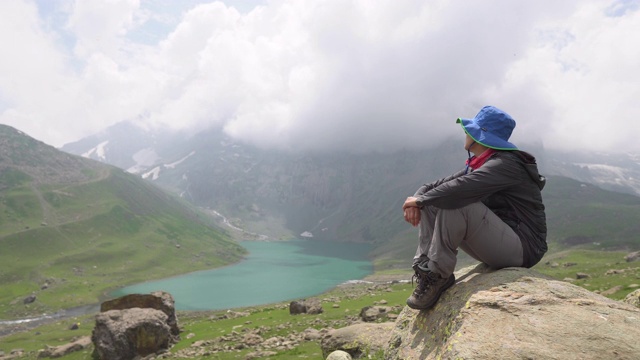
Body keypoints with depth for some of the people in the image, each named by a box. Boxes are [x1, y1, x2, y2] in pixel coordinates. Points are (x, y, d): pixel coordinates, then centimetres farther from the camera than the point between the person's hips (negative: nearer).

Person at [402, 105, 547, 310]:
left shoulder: (506, 164, -17)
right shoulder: (477, 165, 10)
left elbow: (461, 188, -33)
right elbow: (439, 185, 7)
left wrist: (420, 200, -21)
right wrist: (417, 198, -15)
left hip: (523, 249, -9)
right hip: (497, 245, 9)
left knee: (456, 203, -31)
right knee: (430, 204, -2)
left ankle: (437, 274, -20)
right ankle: (425, 268, -13)